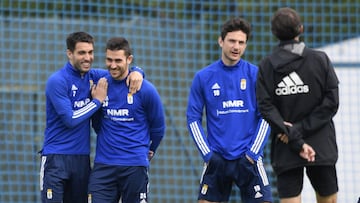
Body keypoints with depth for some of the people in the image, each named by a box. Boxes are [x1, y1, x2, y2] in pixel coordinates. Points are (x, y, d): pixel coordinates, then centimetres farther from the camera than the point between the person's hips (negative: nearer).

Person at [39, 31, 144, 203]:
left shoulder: (92, 76, 7)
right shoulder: (57, 81, -11)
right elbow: (70, 119, -15)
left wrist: (136, 73, -6)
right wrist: (97, 101, -9)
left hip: (82, 157, 6)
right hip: (56, 157, -6)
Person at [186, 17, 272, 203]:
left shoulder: (255, 74, 0)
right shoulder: (203, 77, 2)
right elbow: (193, 118, 5)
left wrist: (253, 153, -6)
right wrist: (207, 153, -3)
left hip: (247, 158, -1)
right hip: (217, 158, 1)